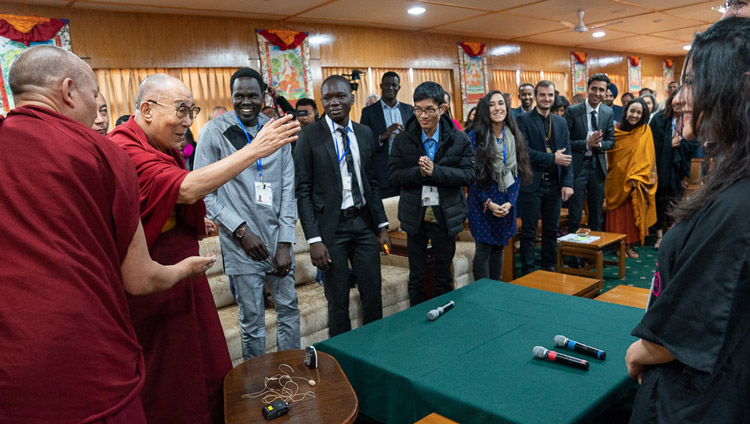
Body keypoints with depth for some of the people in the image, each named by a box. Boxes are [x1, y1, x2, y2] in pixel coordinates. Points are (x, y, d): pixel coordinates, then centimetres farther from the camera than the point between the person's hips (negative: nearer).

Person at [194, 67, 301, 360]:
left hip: (278, 239, 4)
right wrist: (241, 230, -11)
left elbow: (287, 190, 5)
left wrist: (285, 242, -2)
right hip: (241, 242, -3)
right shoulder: (214, 132, -3)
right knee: (252, 319, 6)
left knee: (289, 308, 13)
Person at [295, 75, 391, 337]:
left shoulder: (365, 133, 7)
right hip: (331, 226, -4)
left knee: (373, 295, 12)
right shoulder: (310, 136, -6)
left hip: (364, 223, 4)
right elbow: (303, 191, -8)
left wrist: (382, 225, 7)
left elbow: (373, 183, 13)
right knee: (338, 302, 8)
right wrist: (314, 239, -13)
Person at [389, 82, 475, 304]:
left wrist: (435, 171, -23)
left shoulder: (459, 140, -5)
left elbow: (469, 175, -11)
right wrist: (418, 172, -23)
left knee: (444, 275, 15)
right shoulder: (403, 139, -2)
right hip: (415, 215, 1)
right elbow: (393, 174, -5)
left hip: (446, 216, 0)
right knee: (416, 276, 12)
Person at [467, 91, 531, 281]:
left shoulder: (515, 136, 6)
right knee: (483, 250, -2)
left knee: (499, 249, 11)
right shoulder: (476, 135, -7)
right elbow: (473, 173, -8)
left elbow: (518, 172, 6)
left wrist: (510, 202, -7)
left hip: (507, 203, 4)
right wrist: (489, 203, -13)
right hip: (482, 203, -4)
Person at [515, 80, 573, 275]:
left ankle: (550, 267, 28)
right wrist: (552, 159, -18)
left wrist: (567, 183, -1)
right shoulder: (524, 120, -4)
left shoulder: (561, 122, 12)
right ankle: (527, 272, 13)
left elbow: (567, 154, 8)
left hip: (554, 184, 5)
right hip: (531, 184, -5)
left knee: (551, 230, 14)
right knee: (529, 231, 3)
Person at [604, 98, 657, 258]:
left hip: (634, 181, -1)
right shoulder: (616, 130, 1)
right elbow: (609, 155, 5)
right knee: (617, 212, 5)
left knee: (632, 213, 4)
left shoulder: (645, 131, -1)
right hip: (615, 180, 1)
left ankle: (629, 244, 14)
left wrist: (636, 177, -14)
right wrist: (607, 178, -5)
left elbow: (646, 158, -5)